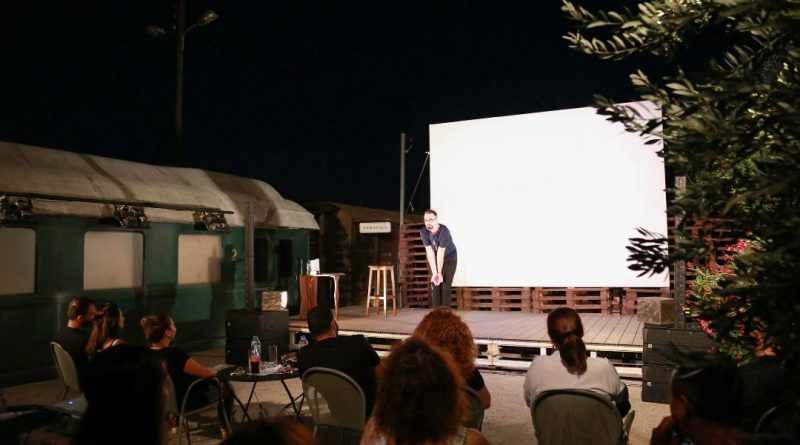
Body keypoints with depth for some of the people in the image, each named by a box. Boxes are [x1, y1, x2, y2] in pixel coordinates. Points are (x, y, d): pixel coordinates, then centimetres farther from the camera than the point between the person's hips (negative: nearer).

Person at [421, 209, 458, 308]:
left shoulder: (443, 231, -32)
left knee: (445, 287, -10)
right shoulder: (423, 232, -19)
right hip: (436, 260, 4)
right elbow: (430, 252, -20)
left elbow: (440, 253, -29)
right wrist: (434, 273, -23)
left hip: (450, 259, -4)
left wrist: (439, 273, -25)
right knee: (435, 287, 0)